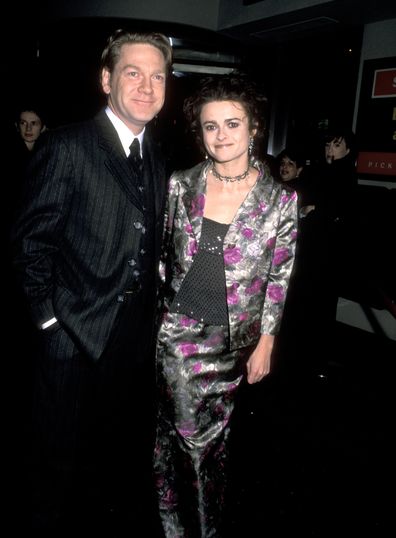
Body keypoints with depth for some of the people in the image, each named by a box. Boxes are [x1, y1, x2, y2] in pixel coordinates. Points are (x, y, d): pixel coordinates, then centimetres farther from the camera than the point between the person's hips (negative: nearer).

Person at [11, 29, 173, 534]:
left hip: (137, 334, 6)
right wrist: (47, 316, -13)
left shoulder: (158, 158, 7)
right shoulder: (69, 145, -13)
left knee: (123, 445, 24)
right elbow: (31, 239, -12)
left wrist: (151, 308, 5)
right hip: (76, 332, -5)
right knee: (61, 454, 15)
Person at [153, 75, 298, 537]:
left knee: (214, 434, 13)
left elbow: (279, 278, -2)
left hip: (234, 340, -1)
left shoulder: (280, 199, -6)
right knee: (180, 433, 8)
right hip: (178, 332, 1)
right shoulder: (181, 185, -2)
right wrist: (153, 311, 8)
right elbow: (163, 253, 8)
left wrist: (266, 342, -2)